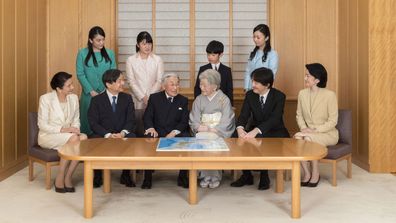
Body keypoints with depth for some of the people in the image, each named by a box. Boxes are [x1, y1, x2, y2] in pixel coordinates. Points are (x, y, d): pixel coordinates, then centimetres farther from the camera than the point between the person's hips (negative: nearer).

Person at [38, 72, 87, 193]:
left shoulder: (74, 98, 3)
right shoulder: (46, 98, -11)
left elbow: (76, 120, 8)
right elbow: (42, 125, -13)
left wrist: (75, 129, -15)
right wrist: (63, 129, -24)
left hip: (68, 134, 5)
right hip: (48, 136, -5)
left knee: (84, 138, -29)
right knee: (74, 139, -33)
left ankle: (68, 177, -19)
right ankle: (60, 178, -19)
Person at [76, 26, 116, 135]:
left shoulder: (109, 53, 6)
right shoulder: (82, 53, 1)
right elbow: (80, 74, -2)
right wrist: (91, 91, -9)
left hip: (107, 94, 1)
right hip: (89, 94, -1)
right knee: (89, 120, 4)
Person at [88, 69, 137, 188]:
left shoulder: (127, 98, 8)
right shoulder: (96, 100, 1)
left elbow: (131, 120, 1)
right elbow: (93, 123, -7)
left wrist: (123, 133, -19)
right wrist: (108, 135, -22)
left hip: (122, 135, 1)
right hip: (103, 136, -1)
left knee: (133, 139, -30)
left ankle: (126, 175, -11)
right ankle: (97, 176, -8)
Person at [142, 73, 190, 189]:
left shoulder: (183, 100, 11)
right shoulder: (154, 98, 9)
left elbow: (184, 122, 3)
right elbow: (147, 117, 2)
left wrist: (174, 132, -16)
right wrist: (151, 128, -20)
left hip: (176, 133, 1)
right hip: (157, 133, 0)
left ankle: (183, 176, -14)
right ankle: (147, 177, -17)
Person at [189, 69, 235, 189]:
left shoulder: (224, 100, 2)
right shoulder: (198, 100, 11)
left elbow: (226, 123, -5)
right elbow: (194, 121, 5)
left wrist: (211, 129, -13)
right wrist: (200, 127, -15)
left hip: (219, 133, -2)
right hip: (202, 133, 2)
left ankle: (215, 176, -18)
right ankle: (205, 175, -19)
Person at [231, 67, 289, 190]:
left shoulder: (279, 96, -13)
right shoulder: (250, 95, 0)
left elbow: (274, 119, -25)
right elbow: (244, 115, -9)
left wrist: (255, 131, -41)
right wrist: (240, 128, -33)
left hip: (276, 133, -4)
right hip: (256, 133, 4)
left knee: (260, 139, -36)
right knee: (240, 138, -26)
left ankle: (264, 176, -16)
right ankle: (246, 175, -8)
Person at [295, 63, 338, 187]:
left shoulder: (330, 95, -12)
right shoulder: (302, 93, 3)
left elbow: (333, 121, -12)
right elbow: (299, 115, 9)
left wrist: (315, 130, -21)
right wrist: (303, 128, -11)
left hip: (327, 134, -4)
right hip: (309, 133, 4)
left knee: (308, 138, -34)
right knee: (297, 137, -29)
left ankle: (315, 174, -13)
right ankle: (306, 174, -16)